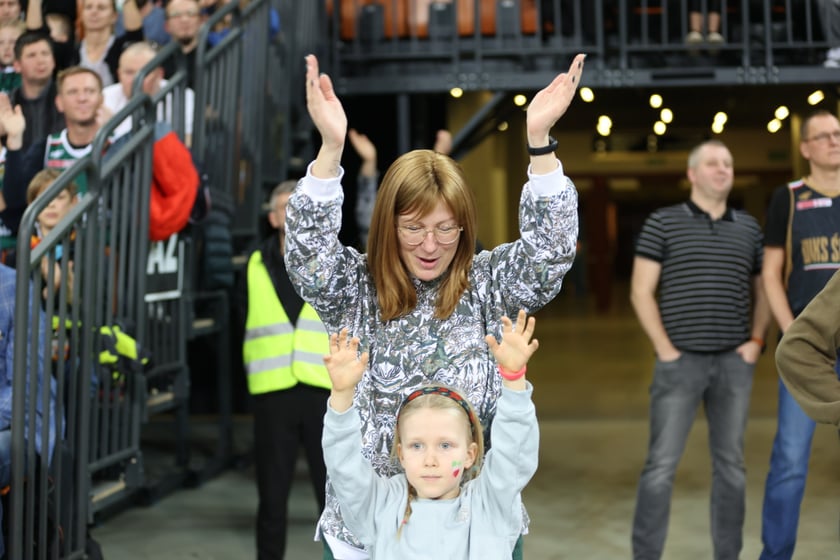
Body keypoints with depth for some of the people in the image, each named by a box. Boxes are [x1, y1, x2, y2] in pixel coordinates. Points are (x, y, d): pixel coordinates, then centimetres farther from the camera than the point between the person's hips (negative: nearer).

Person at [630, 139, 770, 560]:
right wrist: (664, 348, -9)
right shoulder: (663, 222, -1)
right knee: (662, 464, -3)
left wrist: (756, 340, 3)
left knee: (730, 463, 9)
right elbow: (641, 292, -4)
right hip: (680, 361, -4)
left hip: (734, 362, 4)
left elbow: (762, 290, 18)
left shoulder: (749, 227, 10)